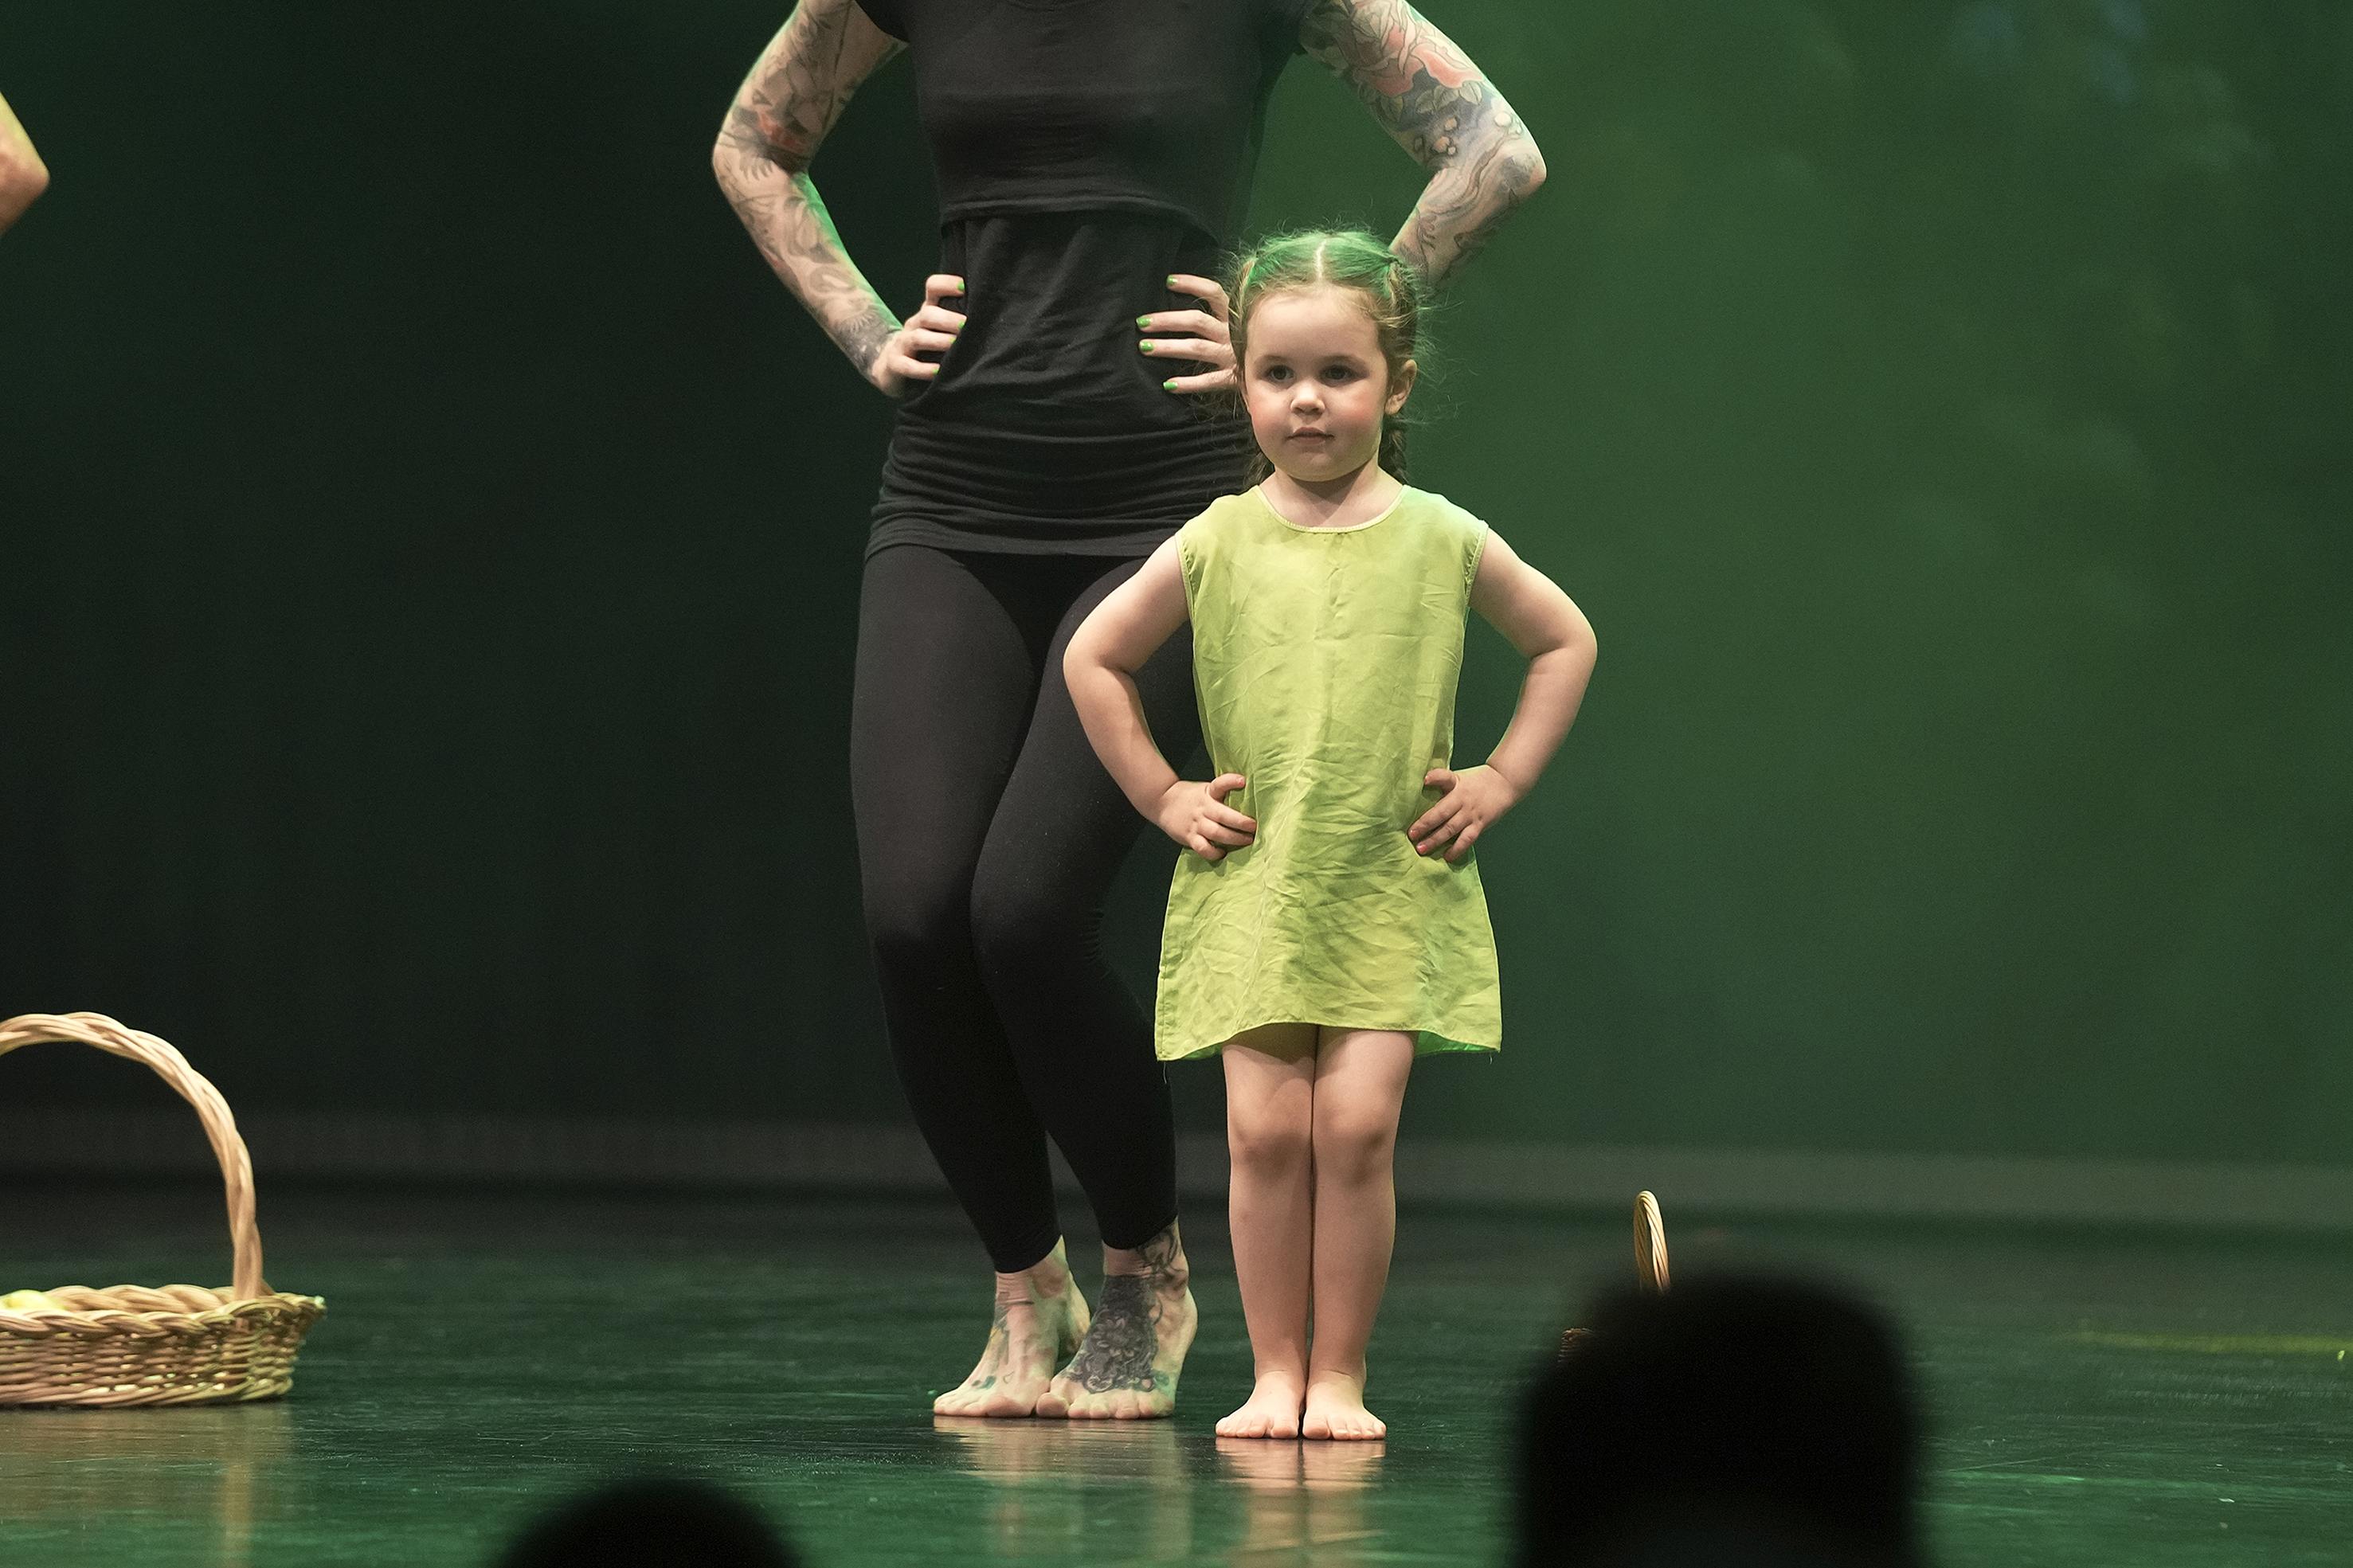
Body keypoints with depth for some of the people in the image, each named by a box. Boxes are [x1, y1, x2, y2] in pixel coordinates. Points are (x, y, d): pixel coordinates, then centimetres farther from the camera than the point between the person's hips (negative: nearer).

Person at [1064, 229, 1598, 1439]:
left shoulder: (1441, 541, 1)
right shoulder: (1216, 545, 1)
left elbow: (1564, 642, 14)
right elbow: (1094, 659, 12)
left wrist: (1502, 780, 7)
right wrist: (1163, 797, 7)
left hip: (1394, 895, -1)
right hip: (1252, 891, 1)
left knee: (1357, 1124, -8)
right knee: (1266, 1129, -5)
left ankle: (1339, 1376, 3)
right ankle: (1277, 1373, 4)